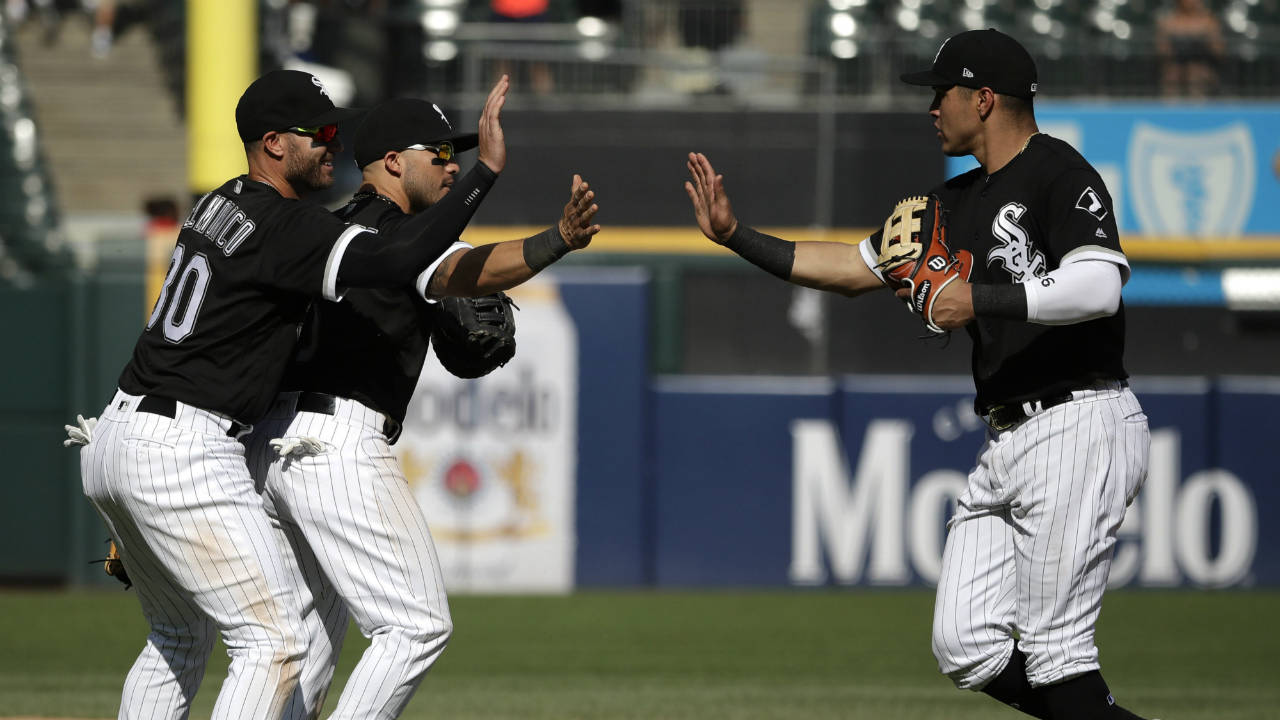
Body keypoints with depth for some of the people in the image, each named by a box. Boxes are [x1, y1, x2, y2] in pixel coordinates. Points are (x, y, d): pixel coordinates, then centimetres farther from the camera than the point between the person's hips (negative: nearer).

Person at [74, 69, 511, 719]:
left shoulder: (222, 204, 16)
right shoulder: (287, 227, -14)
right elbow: (396, 262, -26)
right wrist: (486, 169, -27)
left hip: (112, 441, 10)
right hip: (184, 453, -10)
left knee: (181, 637, 25)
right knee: (274, 641, -11)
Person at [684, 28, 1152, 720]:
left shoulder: (1059, 174, -9)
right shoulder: (959, 201, 19)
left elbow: (1099, 287, -25)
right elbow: (853, 267, 26)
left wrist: (980, 299, -22)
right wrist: (735, 236, 22)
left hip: (1078, 428, -10)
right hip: (1005, 445, 10)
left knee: (1052, 649, -9)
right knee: (965, 648, 3)